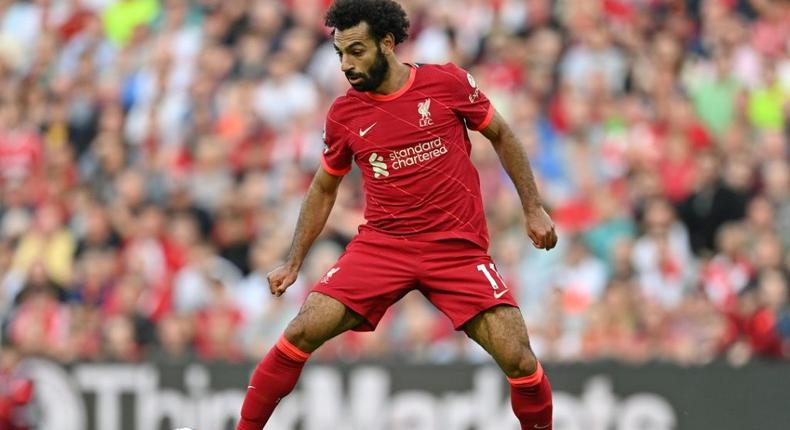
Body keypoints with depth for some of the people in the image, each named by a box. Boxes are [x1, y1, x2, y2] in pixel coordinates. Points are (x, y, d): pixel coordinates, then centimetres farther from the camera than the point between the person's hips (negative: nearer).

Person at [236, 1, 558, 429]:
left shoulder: (447, 82, -4)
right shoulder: (343, 114, 2)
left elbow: (502, 137, 10)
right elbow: (323, 189, 16)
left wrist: (534, 209, 7)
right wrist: (292, 263, 11)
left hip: (459, 248, -1)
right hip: (382, 244, 1)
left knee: (519, 360, -13)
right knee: (303, 331, -15)